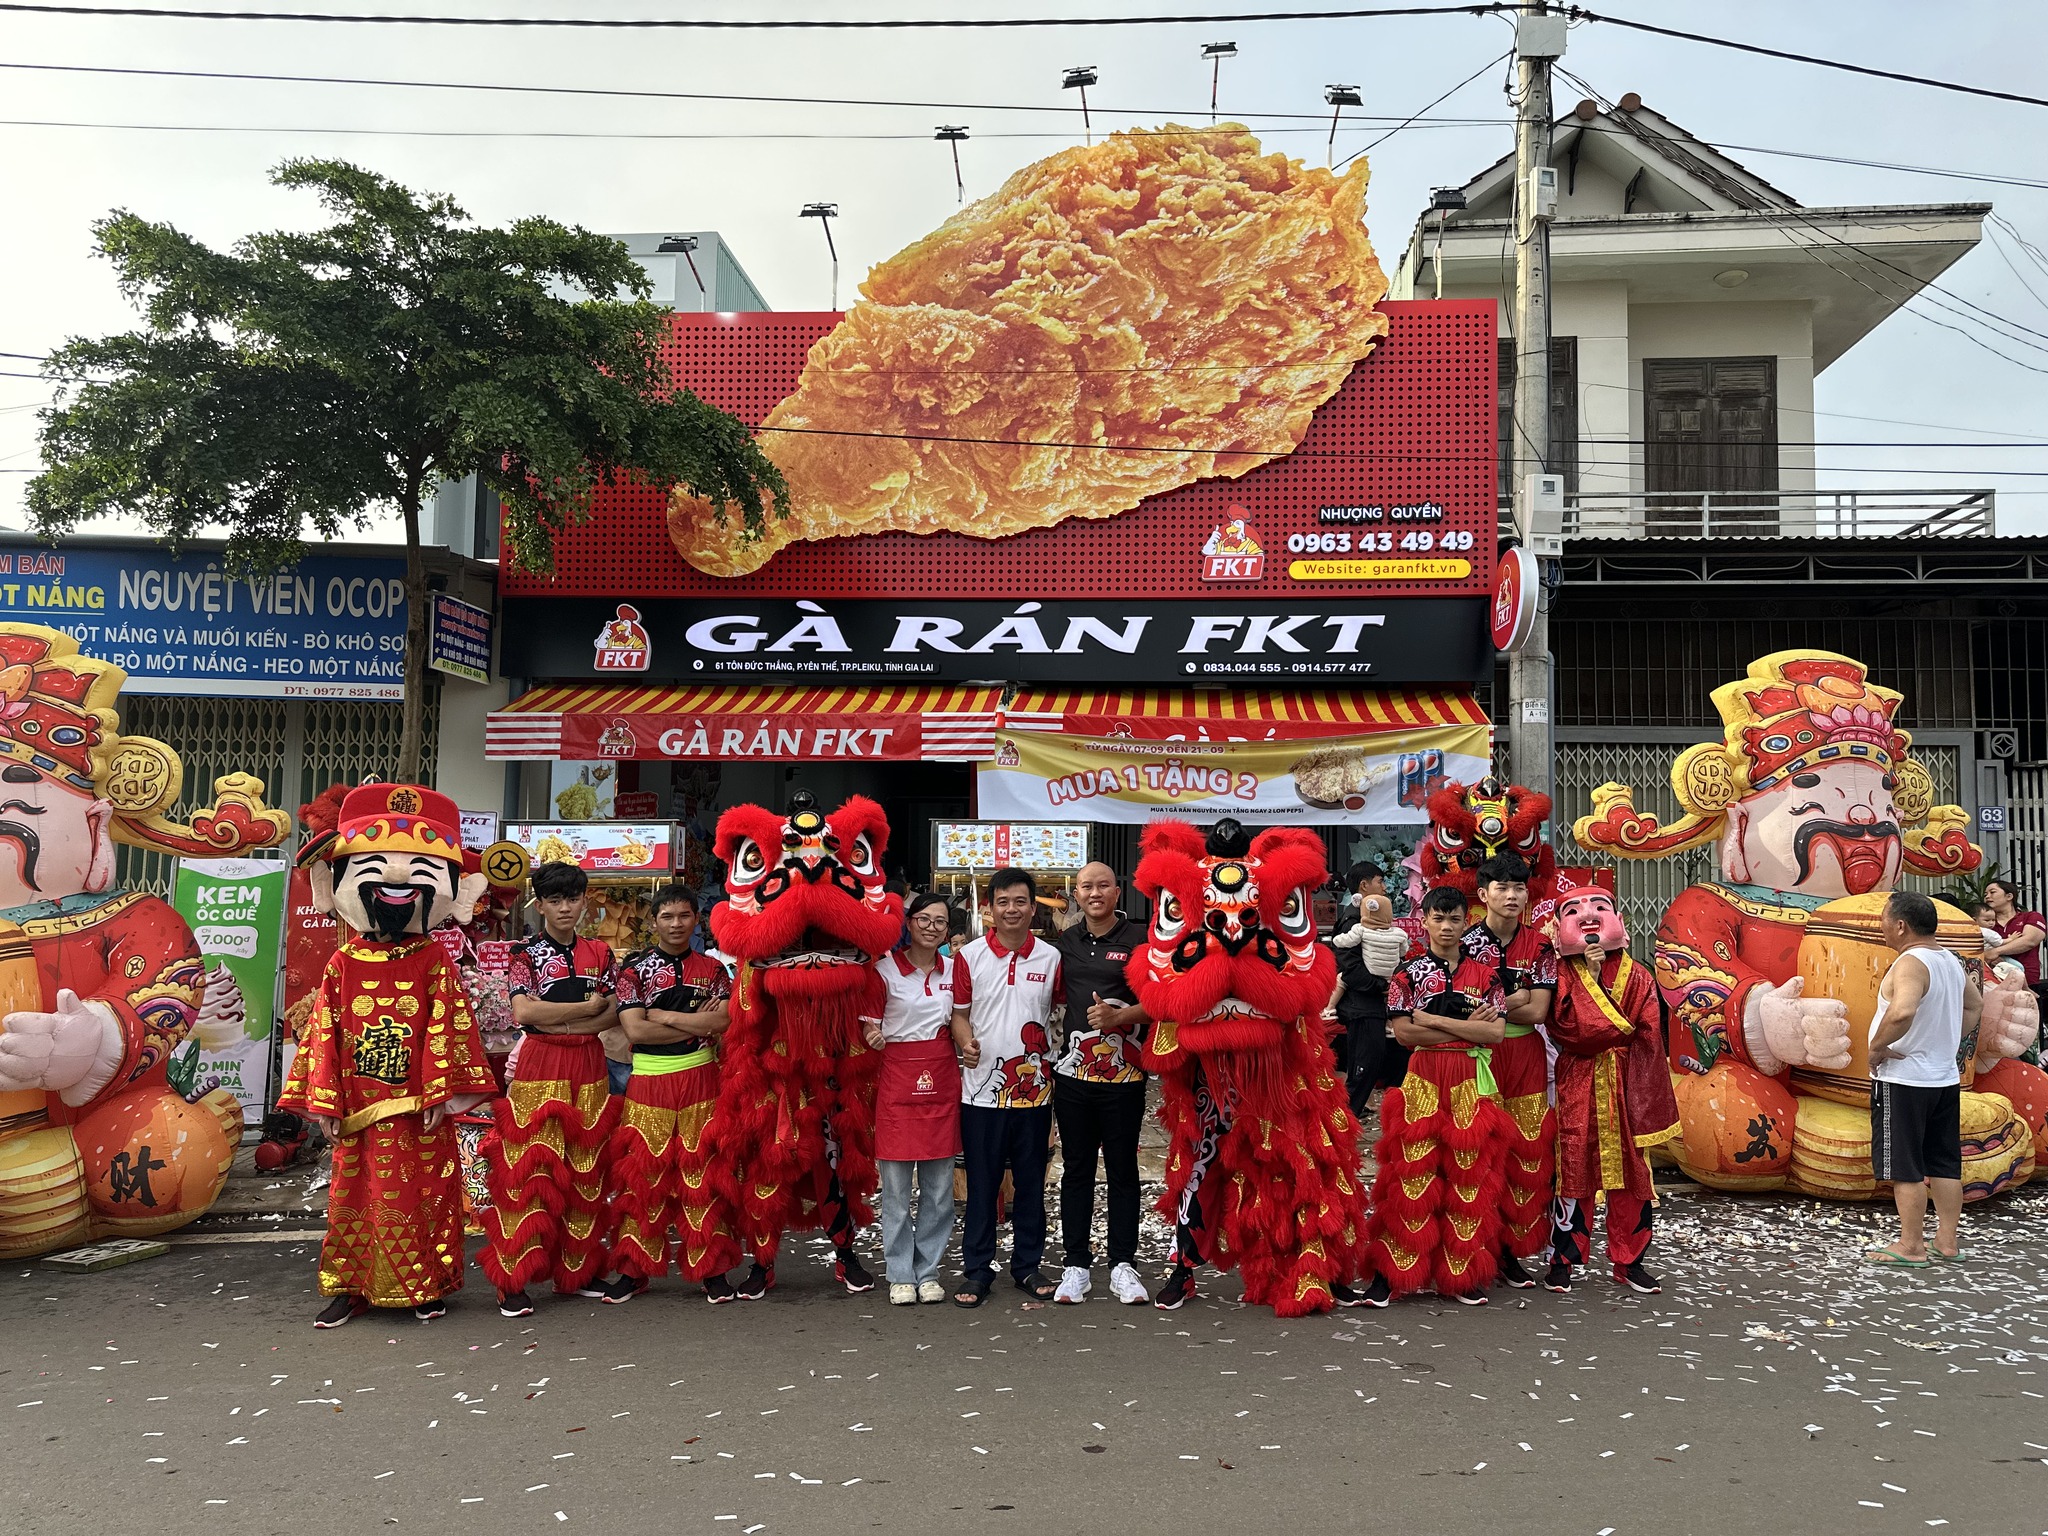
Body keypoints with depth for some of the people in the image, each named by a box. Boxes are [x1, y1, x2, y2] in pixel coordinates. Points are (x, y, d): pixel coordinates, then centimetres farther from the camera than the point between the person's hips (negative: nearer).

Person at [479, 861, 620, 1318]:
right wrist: (587, 1008, -8)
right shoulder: (526, 953, 0)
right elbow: (523, 1011, -14)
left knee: (583, 1172, 7)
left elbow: (614, 1015, 5)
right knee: (530, 1171, -7)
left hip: (588, 1069, 4)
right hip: (539, 1071, -4)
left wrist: (559, 1024, -10)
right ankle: (514, 1281, -2)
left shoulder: (599, 953, 12)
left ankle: (577, 1271, 16)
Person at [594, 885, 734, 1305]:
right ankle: (632, 1269, 13)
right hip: (648, 1082, -1)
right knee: (642, 1174, 2)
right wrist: (696, 1025, -8)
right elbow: (634, 1029, -9)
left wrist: (665, 1017, -10)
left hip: (700, 1080, 1)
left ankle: (712, 1269, 11)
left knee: (702, 1173, 3)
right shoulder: (633, 968, 3)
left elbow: (722, 1021, -7)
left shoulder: (711, 968, 9)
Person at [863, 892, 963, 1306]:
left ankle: (928, 1272, 18)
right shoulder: (885, 967, -1)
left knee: (939, 1187, 6)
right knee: (896, 1187, 1)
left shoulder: (953, 970, 10)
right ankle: (900, 1275, 12)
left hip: (942, 1081, 3)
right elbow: (869, 1026, 2)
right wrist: (873, 1036, -16)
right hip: (897, 1080, -3)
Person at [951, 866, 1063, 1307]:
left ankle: (1027, 1265, 23)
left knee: (1031, 1183, 10)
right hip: (982, 1089, -1)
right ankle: (977, 1270, 15)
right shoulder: (969, 956, 1)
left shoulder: (1051, 958, 3)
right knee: (981, 1184, 5)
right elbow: (959, 1012, 4)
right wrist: (965, 1043, -16)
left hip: (1034, 1090, 1)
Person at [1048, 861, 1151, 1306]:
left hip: (1124, 1073, -3)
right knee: (1076, 1169, 8)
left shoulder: (1139, 938, -1)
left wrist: (1119, 1015, -19)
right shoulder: (1064, 943, 11)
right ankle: (1076, 1265, 15)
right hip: (1073, 1071, 3)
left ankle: (1122, 1264, 13)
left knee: (1122, 1169, 4)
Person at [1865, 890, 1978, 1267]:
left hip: (1903, 1079, -9)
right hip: (1945, 1078, 9)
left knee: (1904, 1166, -1)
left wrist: (1877, 1046, -23)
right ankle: (1948, 1242, 20)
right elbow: (1975, 1004, 27)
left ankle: (1911, 1247, 3)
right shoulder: (1950, 961, 9)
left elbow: (1902, 1012, -37)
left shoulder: (1910, 963, -20)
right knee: (1944, 1164, 14)